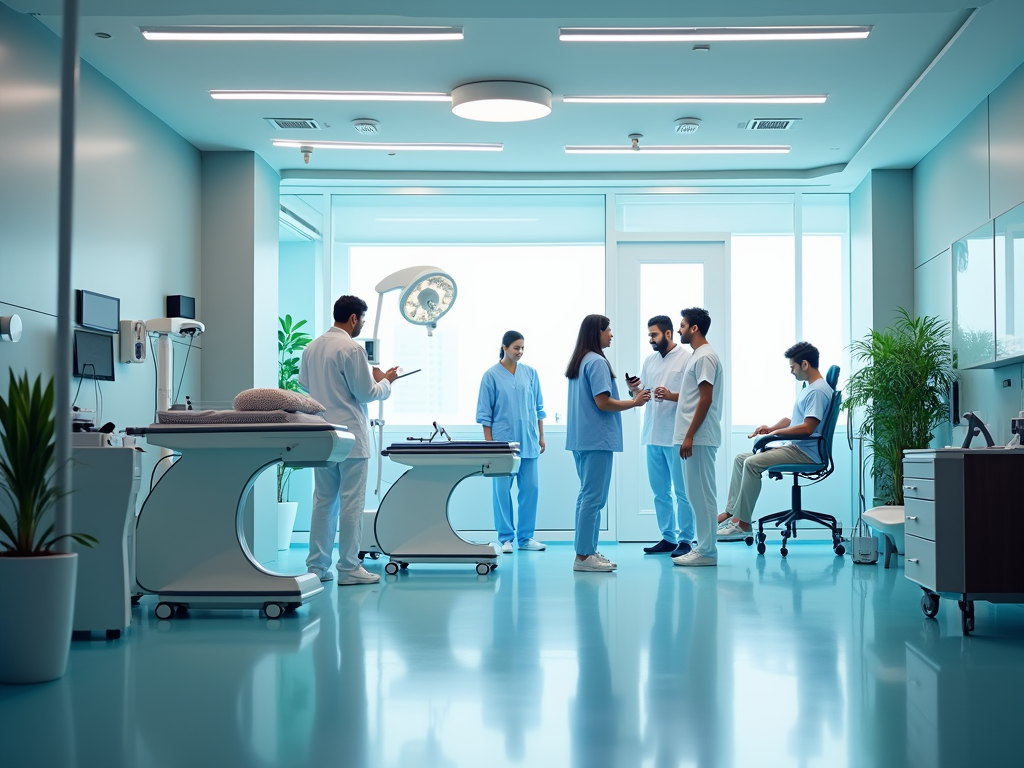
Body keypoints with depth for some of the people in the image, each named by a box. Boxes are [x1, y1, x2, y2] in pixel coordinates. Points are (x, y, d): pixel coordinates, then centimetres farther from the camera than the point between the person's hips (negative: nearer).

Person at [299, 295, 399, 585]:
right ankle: (348, 568, 1)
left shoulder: (312, 347, 9)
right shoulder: (352, 349, -14)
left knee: (323, 501, 12)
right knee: (351, 503, -2)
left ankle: (316, 566, 14)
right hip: (349, 435, -7)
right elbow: (365, 393, -12)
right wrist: (385, 381, 6)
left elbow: (304, 383, 19)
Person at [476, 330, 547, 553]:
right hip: (503, 441, -3)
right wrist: (489, 442, -5)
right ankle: (505, 538, 7)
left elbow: (538, 407, 12)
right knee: (502, 489, 0)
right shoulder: (491, 375, -2)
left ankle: (526, 537, 12)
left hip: (528, 442, 3)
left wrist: (541, 436, 9)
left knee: (530, 488, 3)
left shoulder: (530, 373, 6)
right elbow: (485, 413, -1)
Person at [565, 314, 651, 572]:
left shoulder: (578, 362, 15)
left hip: (581, 438, 10)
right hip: (597, 438, -10)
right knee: (594, 497, -8)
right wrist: (634, 402, -6)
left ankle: (587, 551, 14)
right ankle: (584, 555, -7)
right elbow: (603, 403, -17)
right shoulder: (597, 362, -13)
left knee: (587, 495, 12)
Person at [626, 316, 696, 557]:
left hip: (676, 436, -7)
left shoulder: (687, 359, -5)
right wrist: (634, 389, -6)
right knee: (659, 491, 11)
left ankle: (685, 540, 5)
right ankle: (668, 538, 19)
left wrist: (671, 396, -24)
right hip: (652, 435, 7)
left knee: (682, 491, 0)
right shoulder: (649, 361, 14)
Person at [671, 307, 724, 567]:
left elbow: (706, 400, -19)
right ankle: (704, 547, 16)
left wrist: (689, 436, -20)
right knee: (697, 494, 12)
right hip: (694, 437, 10)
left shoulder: (705, 357, -13)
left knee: (701, 494, -6)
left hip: (699, 438, -10)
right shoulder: (697, 356, 17)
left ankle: (707, 552, -3)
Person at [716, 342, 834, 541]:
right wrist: (771, 428, 9)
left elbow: (807, 428, -24)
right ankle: (731, 512, 0)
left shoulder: (818, 391, -15)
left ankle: (742, 522, -23)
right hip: (794, 447, 11)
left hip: (806, 452, -11)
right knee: (740, 458, 6)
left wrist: (775, 433, -11)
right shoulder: (808, 388, 19)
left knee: (752, 463, -26)